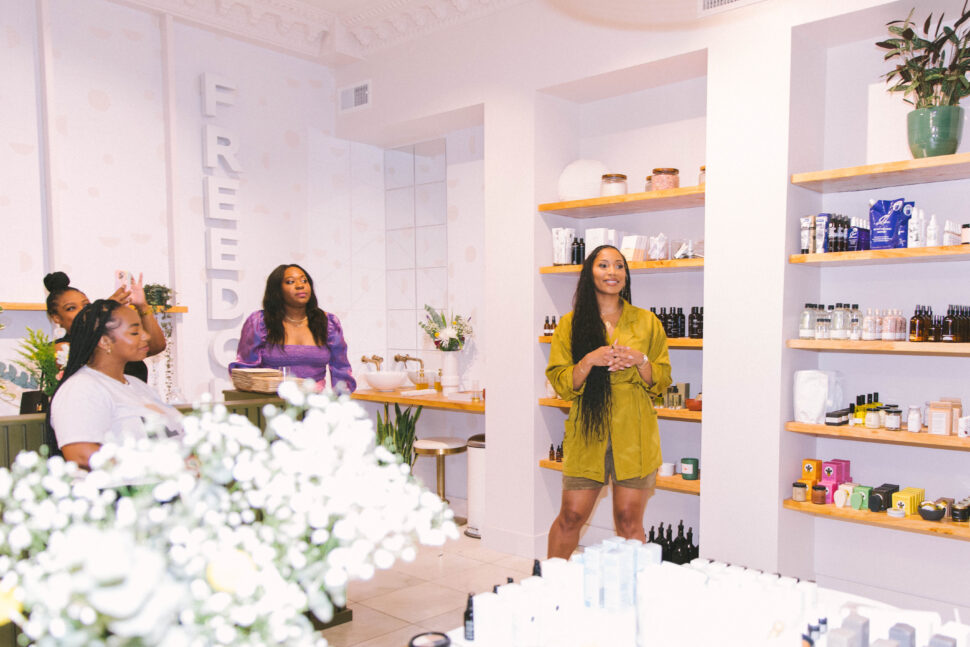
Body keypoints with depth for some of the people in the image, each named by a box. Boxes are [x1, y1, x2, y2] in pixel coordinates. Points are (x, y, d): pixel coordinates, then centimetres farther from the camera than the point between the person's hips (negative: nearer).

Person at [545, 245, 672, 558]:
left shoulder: (647, 322, 9)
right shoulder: (571, 324, 6)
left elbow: (661, 382, 9)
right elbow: (560, 383, 1)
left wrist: (640, 361, -11)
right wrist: (589, 360, -15)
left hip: (634, 436, 1)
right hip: (587, 433, 0)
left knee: (629, 520, 3)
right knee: (571, 516, 4)